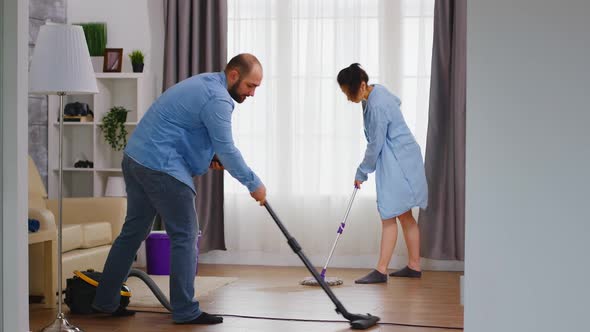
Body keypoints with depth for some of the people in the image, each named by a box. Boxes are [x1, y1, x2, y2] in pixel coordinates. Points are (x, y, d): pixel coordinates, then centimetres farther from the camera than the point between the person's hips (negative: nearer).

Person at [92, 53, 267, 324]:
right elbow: (228, 151, -16)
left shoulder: (204, 83, 17)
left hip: (135, 157, 10)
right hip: (161, 167, -10)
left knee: (134, 230, 15)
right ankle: (186, 311, 2)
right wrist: (254, 184, -5)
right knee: (185, 236, -3)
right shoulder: (217, 99, -15)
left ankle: (105, 300, 21)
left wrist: (210, 154, 10)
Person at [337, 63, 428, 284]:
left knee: (389, 216, -8)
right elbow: (396, 101, 27)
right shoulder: (377, 90, 5)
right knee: (404, 214, 15)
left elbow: (375, 146, -19)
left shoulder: (376, 107, -25)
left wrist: (362, 173, -6)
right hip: (400, 161, 10)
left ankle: (381, 270, -5)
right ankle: (414, 266, 22)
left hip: (398, 164, -10)